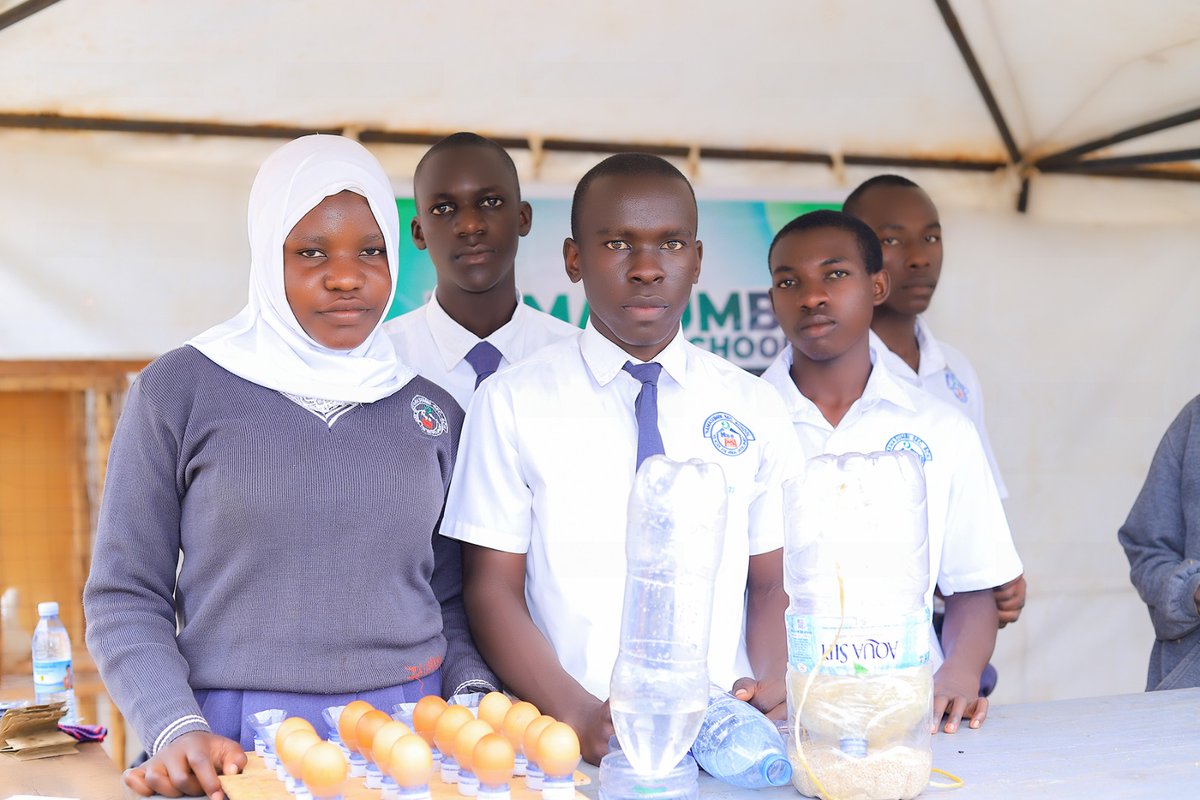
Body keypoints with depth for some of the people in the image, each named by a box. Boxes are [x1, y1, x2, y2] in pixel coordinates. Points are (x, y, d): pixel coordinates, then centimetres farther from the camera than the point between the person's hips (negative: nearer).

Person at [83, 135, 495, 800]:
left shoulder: (433, 412, 8)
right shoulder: (179, 390, -2)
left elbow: (448, 601, 12)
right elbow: (124, 596, -2)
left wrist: (476, 695, -6)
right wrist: (176, 731, -15)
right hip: (237, 743, -2)